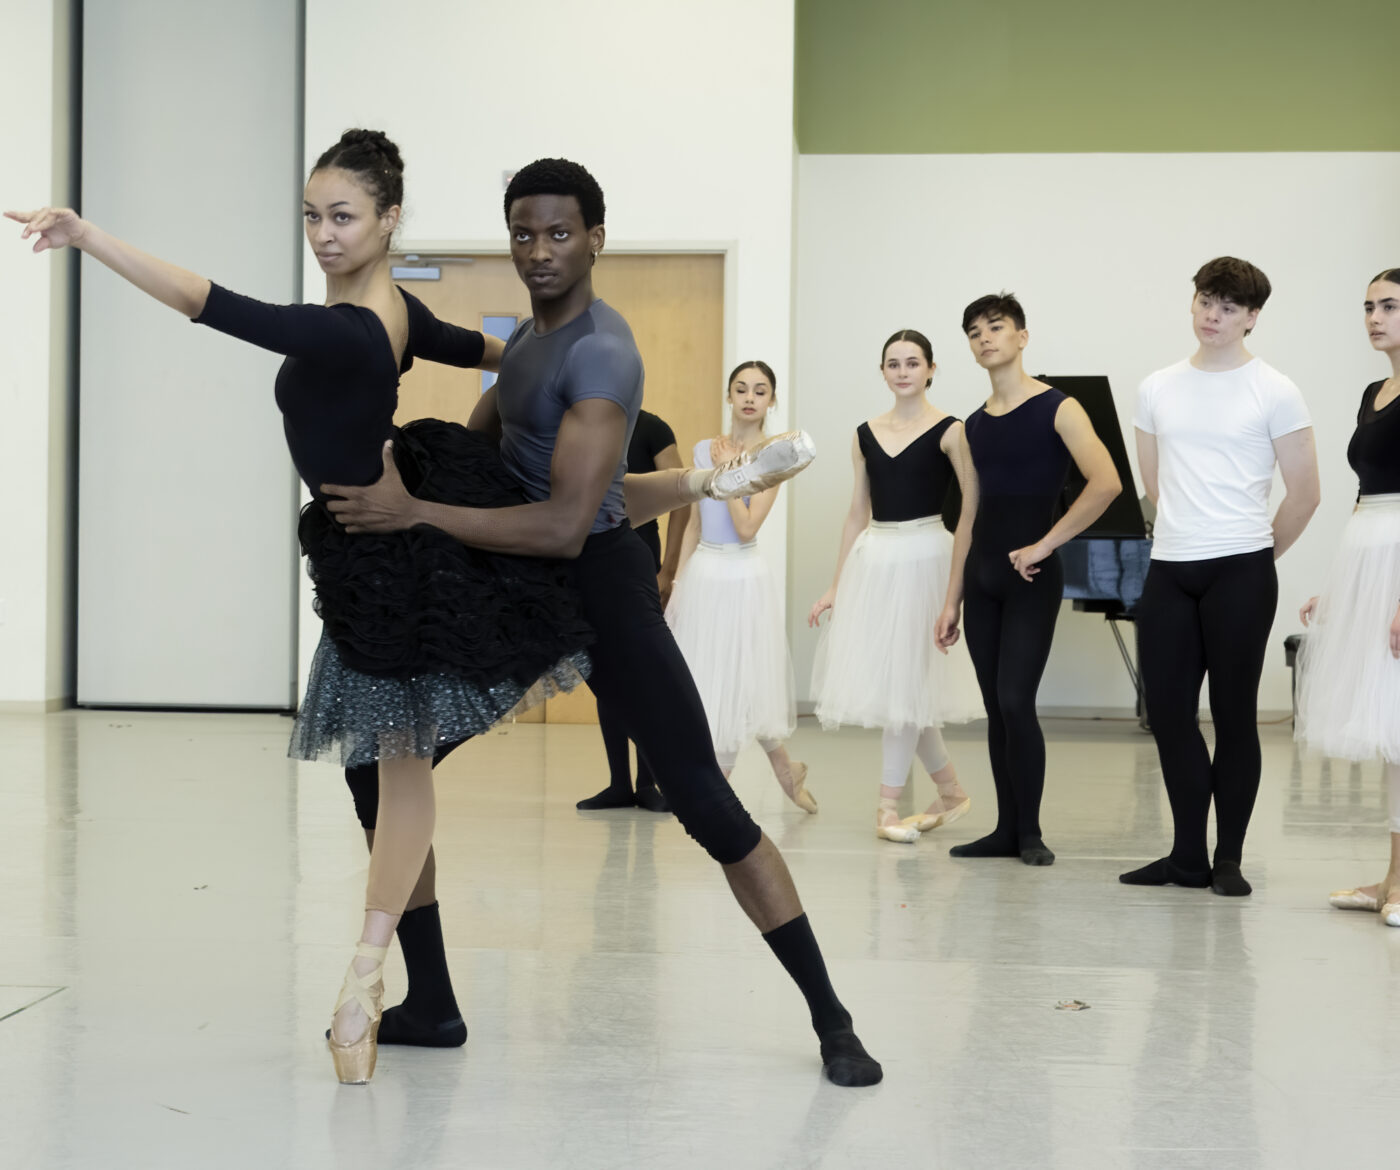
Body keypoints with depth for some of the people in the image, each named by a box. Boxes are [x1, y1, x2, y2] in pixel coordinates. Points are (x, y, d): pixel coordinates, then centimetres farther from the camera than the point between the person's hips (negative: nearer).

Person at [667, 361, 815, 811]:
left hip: (742, 578, -5)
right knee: (705, 680, 8)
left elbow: (747, 528, -16)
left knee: (737, 679, 1)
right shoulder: (704, 449, 6)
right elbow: (695, 524, 11)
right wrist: (678, 584, 9)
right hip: (702, 573, 5)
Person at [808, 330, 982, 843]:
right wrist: (837, 586, 13)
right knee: (887, 681, 7)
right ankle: (950, 791, 23)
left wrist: (956, 582, -19)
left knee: (904, 680, -4)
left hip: (922, 558, -5)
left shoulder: (949, 431, -5)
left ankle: (888, 807, 4)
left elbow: (976, 506, -11)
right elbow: (857, 515, 14)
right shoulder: (866, 435, 11)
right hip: (872, 560, 5)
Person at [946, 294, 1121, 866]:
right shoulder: (973, 425, 12)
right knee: (995, 708, 7)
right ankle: (1007, 830, 14)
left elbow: (1106, 483, -20)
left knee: (1015, 701, -12)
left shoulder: (1057, 408, -7)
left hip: (1031, 577, -6)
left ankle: (1030, 832, 0)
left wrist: (1045, 545, -17)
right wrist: (953, 598, 14)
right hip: (982, 577, 6)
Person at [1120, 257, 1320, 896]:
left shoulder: (1274, 392, -1)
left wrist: (1259, 551, 10)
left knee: (1233, 713, 0)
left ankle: (1228, 858, 8)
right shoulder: (1157, 389, 11)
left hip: (1240, 572, -4)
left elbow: (1304, 494, 3)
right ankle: (1188, 855, 14)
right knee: (1167, 709, 3)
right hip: (1169, 568, 4)